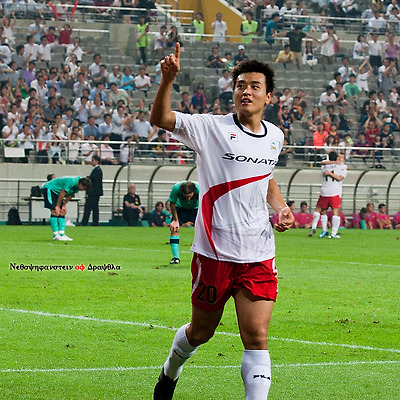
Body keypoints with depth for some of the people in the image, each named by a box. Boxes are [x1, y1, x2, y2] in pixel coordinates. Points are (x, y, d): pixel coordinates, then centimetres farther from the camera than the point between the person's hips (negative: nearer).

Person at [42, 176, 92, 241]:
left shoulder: (77, 185, -4)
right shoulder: (71, 182, -32)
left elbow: (70, 195, 7)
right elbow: (62, 194, -26)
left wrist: (64, 205, 3)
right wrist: (57, 206, -17)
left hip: (56, 192, 10)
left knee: (62, 212, 2)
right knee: (55, 212, -17)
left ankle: (62, 234, 0)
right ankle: (55, 235, -17)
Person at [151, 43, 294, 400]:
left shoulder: (275, 136, 10)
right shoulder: (213, 128, -7)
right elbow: (161, 119, -19)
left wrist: (281, 207, 11)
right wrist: (168, 79, -34)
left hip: (259, 256, 3)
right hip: (214, 251, -3)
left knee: (256, 337, -9)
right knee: (201, 331, 15)